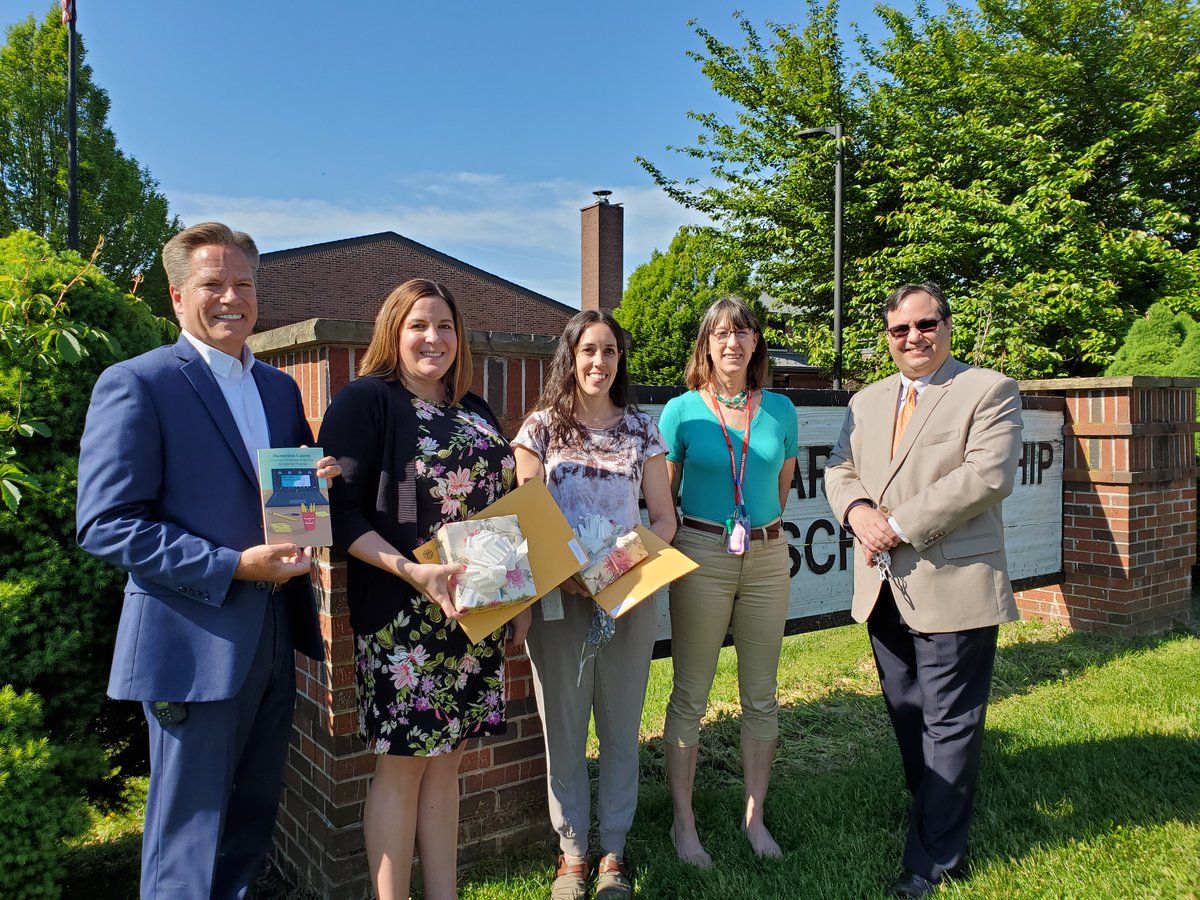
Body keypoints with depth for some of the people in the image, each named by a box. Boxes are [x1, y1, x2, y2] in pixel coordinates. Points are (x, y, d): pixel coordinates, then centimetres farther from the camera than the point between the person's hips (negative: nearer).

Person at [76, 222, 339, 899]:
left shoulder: (281, 389, 12)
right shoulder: (136, 384, -9)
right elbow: (106, 524, -14)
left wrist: (317, 483, -5)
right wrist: (233, 567, -20)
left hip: (274, 639, 7)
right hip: (196, 644, -6)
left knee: (253, 824, 20)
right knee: (189, 844, 7)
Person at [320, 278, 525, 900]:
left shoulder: (476, 413, 14)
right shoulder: (365, 400, -6)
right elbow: (340, 511, -13)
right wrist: (413, 571, -24)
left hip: (476, 615, 6)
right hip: (401, 615, -6)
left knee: (446, 761, 14)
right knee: (402, 765, 4)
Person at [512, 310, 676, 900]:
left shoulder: (642, 430, 6)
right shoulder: (541, 428, 2)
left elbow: (664, 518, 6)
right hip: (557, 597, -1)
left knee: (620, 728, 10)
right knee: (564, 729, 7)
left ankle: (613, 852, 25)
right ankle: (572, 852, 24)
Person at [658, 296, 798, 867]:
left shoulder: (779, 409, 6)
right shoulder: (682, 411, -2)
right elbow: (662, 497, 3)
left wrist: (761, 530, 13)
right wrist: (672, 552, 1)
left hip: (768, 557, 3)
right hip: (702, 557, -3)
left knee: (761, 695, 11)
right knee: (690, 696, 4)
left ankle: (754, 816, 27)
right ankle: (683, 822, 18)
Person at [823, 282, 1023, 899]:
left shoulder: (989, 391, -5)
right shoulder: (866, 402, 14)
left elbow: (989, 475, -17)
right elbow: (839, 470, 12)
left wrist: (902, 523, -18)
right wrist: (857, 511, -10)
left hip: (954, 587, -6)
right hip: (885, 588, 6)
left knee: (949, 724, 2)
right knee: (906, 717, 16)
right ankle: (942, 824, 35)